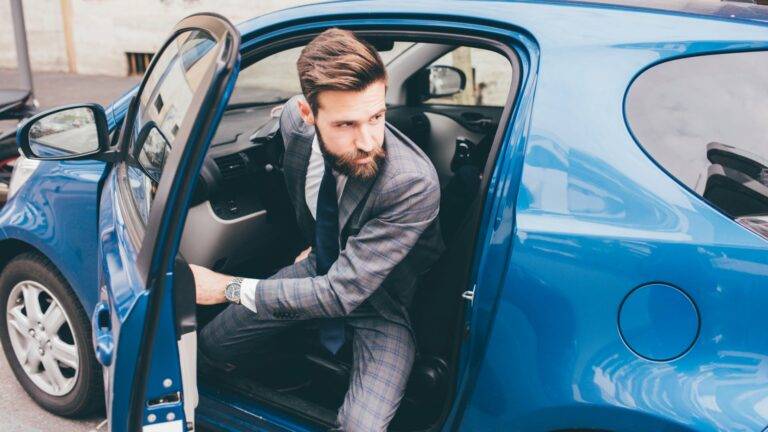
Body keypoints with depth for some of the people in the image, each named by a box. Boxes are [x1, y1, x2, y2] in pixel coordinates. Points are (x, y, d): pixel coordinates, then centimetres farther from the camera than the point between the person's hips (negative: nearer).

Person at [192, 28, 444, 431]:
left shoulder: (414, 183, -39)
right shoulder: (295, 119, -20)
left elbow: (342, 293, -34)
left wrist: (228, 288, -27)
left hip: (383, 297, -5)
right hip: (321, 265, 5)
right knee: (211, 343, 9)